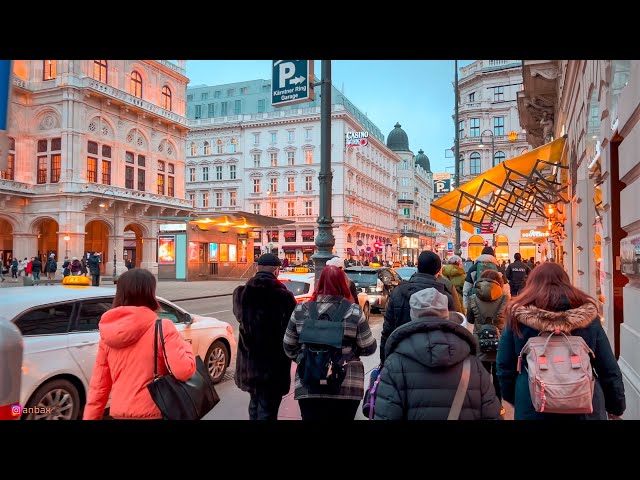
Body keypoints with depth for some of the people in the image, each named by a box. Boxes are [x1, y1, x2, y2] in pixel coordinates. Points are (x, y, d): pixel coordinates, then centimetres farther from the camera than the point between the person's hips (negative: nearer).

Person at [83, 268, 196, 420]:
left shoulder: (108, 333, 3)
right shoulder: (162, 328, -14)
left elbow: (98, 385, 6)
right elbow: (183, 371, -22)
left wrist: (90, 417, 13)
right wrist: (185, 346, -3)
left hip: (119, 412, 5)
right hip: (151, 412, -5)